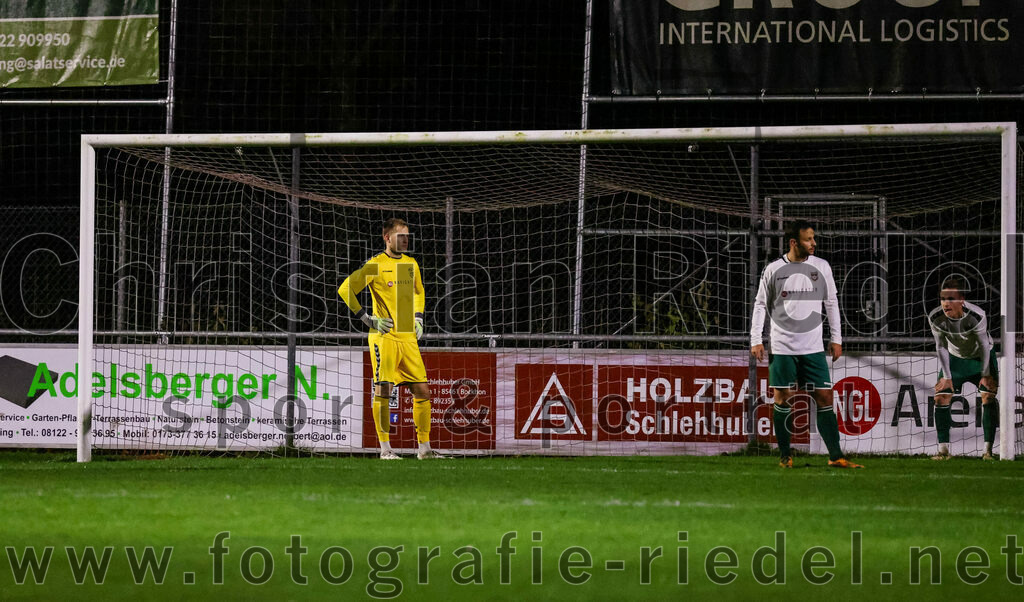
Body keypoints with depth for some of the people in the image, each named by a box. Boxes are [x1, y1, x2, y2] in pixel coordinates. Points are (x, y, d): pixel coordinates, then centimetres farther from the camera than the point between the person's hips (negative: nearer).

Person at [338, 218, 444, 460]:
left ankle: (424, 448, 7)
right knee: (383, 390, -7)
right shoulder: (376, 265, -5)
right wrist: (367, 319, -8)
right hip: (384, 338, -6)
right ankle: (385, 449, -2)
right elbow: (346, 289, -6)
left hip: (408, 338, 6)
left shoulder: (411, 264, 14)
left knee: (422, 392, 1)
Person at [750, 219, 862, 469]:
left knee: (824, 399, -3)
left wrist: (836, 339, 10)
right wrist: (756, 340, -1)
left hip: (813, 347, 2)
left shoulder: (821, 267, 5)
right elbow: (761, 305, 7)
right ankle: (785, 455, 9)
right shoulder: (773, 270, 0)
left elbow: (831, 303, 13)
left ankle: (835, 456, -2)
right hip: (782, 347, -2)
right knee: (783, 400, -1)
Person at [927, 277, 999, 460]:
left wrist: (986, 374, -14)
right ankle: (943, 449, -2)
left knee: (988, 396, -15)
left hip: (981, 357, -3)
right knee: (941, 397, -8)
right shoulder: (935, 318, -26)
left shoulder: (976, 316, -34)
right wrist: (946, 376, -9)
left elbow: (984, 345, -20)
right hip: (955, 358, 3)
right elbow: (941, 347, -11)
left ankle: (988, 450, -11)